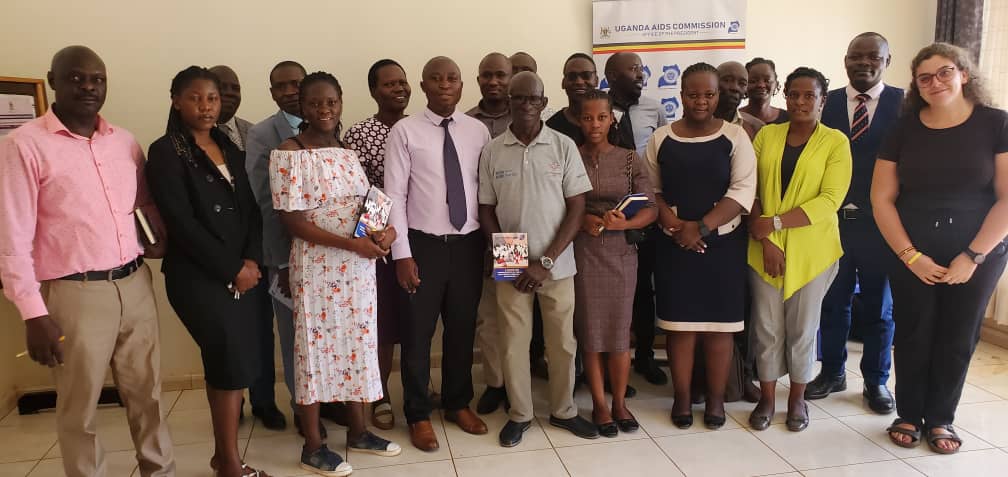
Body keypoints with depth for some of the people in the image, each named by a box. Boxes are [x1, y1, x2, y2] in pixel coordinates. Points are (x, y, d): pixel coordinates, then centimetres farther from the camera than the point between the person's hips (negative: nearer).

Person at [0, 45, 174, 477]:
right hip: (75, 294, -4)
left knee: (147, 393, 14)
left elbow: (147, 202, 22)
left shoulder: (124, 142, 9)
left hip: (135, 285, 5)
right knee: (79, 410, 9)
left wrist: (161, 241, 1)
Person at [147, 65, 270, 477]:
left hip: (244, 271, 6)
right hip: (199, 276, -6)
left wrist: (252, 260, -7)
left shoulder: (230, 148, 13)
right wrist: (231, 269, -13)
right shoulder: (165, 152, -6)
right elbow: (181, 223, -13)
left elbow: (251, 209, 8)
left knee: (235, 362, 8)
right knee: (233, 360, -6)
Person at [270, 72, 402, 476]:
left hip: (358, 266, 6)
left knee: (358, 343, 13)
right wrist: (351, 243, -21)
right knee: (316, 346, 4)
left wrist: (385, 230, -7)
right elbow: (292, 221, -15)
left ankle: (358, 431, 30)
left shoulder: (348, 152, 9)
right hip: (317, 265, -6)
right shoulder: (288, 154, -10)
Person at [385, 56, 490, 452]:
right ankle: (418, 415, 26)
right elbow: (394, 195, -8)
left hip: (469, 244, 3)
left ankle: (458, 404, 36)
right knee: (418, 334, 8)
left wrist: (491, 242, 3)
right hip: (423, 244, -3)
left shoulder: (478, 131, 3)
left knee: (463, 330, 16)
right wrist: (402, 254, -12)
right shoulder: (404, 132, -6)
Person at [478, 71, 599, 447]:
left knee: (562, 342, 10)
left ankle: (563, 410, 30)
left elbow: (577, 208, -5)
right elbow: (486, 210, 4)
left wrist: (546, 262, -12)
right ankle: (519, 414, 26)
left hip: (558, 265, 0)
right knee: (513, 343, 8)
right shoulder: (492, 151, -1)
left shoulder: (564, 146, -4)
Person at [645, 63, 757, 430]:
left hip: (722, 244, -1)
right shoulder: (661, 139, 4)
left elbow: (743, 190, -9)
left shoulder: (735, 137, -1)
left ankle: (716, 399, 19)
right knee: (679, 321, 5)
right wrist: (675, 225, -12)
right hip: (674, 245, 1)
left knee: (719, 322, 6)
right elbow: (651, 190, 4)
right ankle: (681, 397, 17)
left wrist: (701, 227, -17)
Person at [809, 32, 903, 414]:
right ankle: (832, 372, 30)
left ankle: (876, 381, 28)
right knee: (833, 302, 12)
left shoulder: (904, 104, -2)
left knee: (879, 307, 12)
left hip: (880, 224, -1)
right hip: (832, 221, 1)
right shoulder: (827, 103, 3)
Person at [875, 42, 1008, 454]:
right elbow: (881, 198, -2)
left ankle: (940, 419, 27)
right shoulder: (904, 129, 0)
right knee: (912, 336, 8)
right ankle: (908, 415, 26)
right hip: (911, 255, 1)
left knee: (957, 339, 9)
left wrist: (973, 255, -13)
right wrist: (909, 255, -10)